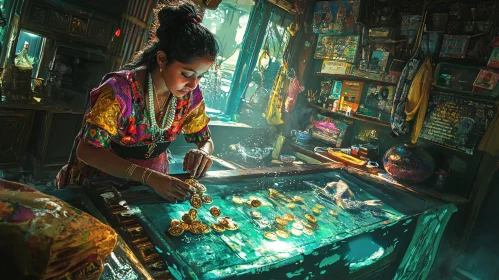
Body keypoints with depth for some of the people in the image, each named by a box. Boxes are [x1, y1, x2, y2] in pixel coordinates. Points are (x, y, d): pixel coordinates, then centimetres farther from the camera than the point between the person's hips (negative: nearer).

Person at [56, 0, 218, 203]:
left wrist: (203, 152, -20)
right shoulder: (120, 91, -23)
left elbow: (206, 140, 3)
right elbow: (87, 150, -20)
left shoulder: (190, 96, -10)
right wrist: (148, 177, -31)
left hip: (155, 183, 4)